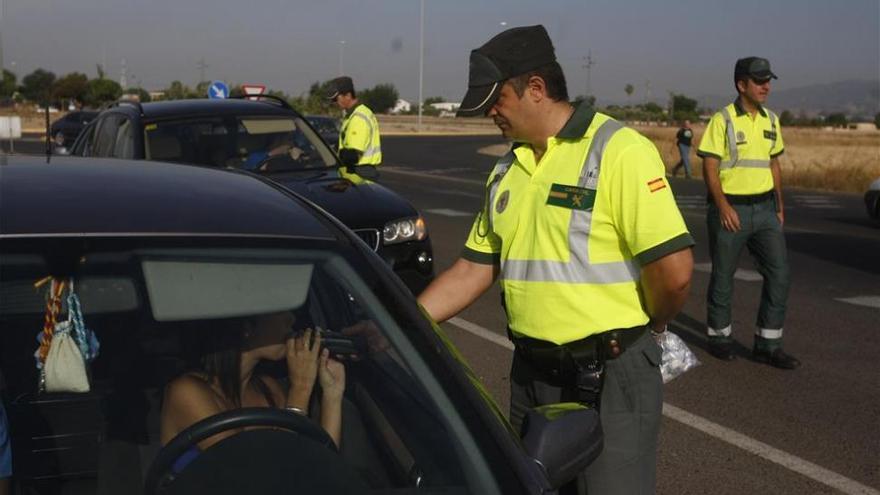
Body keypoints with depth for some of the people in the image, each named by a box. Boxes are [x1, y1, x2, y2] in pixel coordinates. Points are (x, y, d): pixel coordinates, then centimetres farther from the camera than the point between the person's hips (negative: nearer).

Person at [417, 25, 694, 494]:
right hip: (531, 373, 7)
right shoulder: (507, 170, 9)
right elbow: (473, 270, 12)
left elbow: (673, 270, -21)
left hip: (610, 376, -7)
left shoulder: (619, 151, -15)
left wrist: (643, 328, -4)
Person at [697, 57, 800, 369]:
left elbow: (773, 164, 18)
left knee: (779, 273, -1)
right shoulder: (722, 120, -8)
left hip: (764, 208, 6)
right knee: (723, 276, 5)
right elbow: (709, 167, -12)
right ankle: (719, 336, 23)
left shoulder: (771, 120, 10)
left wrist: (780, 206, 15)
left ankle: (768, 345, 7)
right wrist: (722, 206, -21)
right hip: (730, 209, -5)